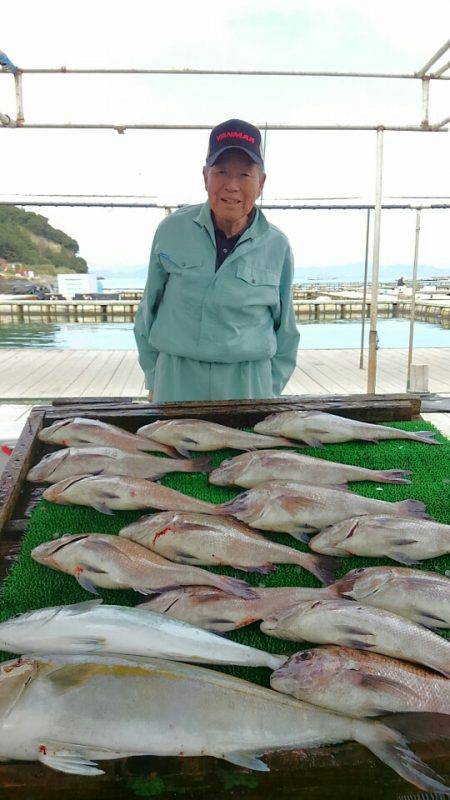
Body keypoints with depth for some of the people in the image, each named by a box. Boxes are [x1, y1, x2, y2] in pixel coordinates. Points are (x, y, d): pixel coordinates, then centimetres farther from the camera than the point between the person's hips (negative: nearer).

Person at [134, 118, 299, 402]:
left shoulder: (277, 246, -1)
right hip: (176, 382, 0)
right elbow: (149, 309, 8)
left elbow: (285, 330, 9)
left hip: (248, 387, 0)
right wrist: (153, 380, 8)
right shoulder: (173, 229, -2)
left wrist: (270, 392, 6)